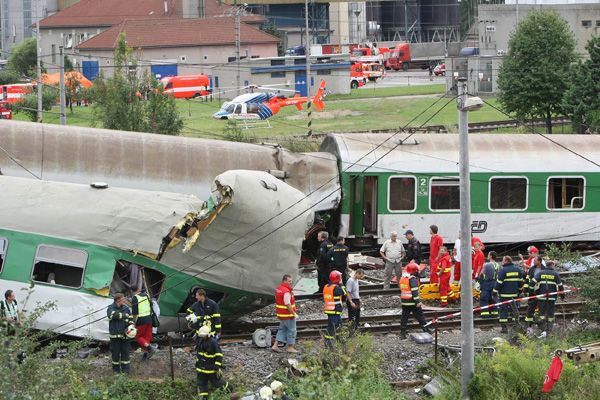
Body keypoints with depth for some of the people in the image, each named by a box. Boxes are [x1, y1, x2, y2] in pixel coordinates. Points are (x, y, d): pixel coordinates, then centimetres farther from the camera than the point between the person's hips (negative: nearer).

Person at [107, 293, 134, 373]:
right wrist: (124, 315, -19)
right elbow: (113, 315, -27)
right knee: (115, 352, 3)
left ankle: (125, 368, 13)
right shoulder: (111, 308, -5)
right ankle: (116, 368, 16)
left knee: (125, 351, 4)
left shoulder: (126, 308, 8)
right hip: (115, 334, -3)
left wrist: (131, 326, -6)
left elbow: (130, 318, 13)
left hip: (125, 334, 3)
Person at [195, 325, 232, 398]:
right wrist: (197, 364, 21)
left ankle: (228, 388, 34)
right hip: (201, 367, 6)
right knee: (201, 384, 9)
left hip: (211, 368, -6)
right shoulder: (200, 341, 3)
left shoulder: (213, 342, -21)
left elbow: (219, 356, -17)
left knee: (216, 382, 8)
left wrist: (217, 367, -18)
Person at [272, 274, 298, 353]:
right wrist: (294, 314, -20)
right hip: (288, 315, -9)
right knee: (291, 330, 3)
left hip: (281, 314, 9)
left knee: (282, 329, 18)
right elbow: (288, 305, -24)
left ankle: (275, 345, 13)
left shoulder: (279, 289, 7)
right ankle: (290, 347, 9)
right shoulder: (286, 291, -22)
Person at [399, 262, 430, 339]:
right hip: (412, 301, -7)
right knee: (419, 316, 5)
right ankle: (426, 330, 12)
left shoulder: (402, 278, 10)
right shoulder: (413, 279, -15)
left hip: (404, 301, 7)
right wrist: (417, 301, -22)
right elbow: (414, 292, -22)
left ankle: (402, 333, 5)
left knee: (404, 316, 8)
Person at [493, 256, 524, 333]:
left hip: (504, 295, -6)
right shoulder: (518, 270, 7)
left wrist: (495, 292, -5)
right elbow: (521, 281, 13)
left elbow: (499, 283, -13)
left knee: (503, 310, -1)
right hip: (515, 294, 6)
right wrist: (519, 290, 25)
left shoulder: (503, 270, -13)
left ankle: (504, 327, -5)